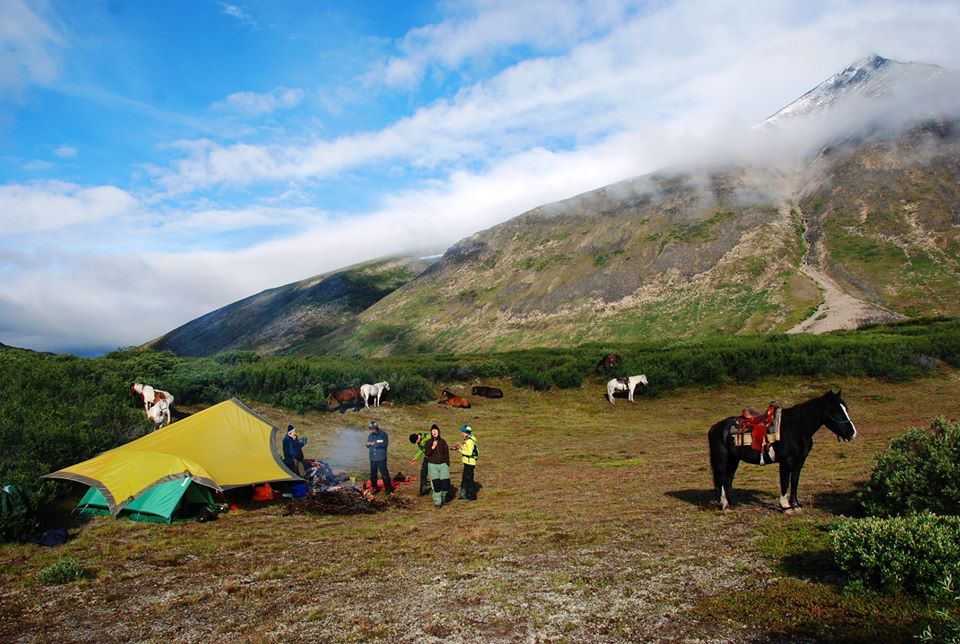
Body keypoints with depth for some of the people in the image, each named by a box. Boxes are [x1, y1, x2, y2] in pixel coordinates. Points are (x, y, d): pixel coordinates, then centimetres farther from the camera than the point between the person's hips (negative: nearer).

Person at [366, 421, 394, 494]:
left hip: (381, 458, -6)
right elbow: (368, 446, 18)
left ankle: (389, 489, 3)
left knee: (384, 473, -5)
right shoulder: (370, 436, 11)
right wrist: (368, 444, -6)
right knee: (373, 474, 11)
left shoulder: (383, 434, -7)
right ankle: (375, 488, 25)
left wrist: (376, 444, -24)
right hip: (372, 458, 6)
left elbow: (385, 444, -18)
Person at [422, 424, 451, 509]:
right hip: (433, 465, -1)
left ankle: (443, 495, 24)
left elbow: (447, 453, 8)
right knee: (436, 484, -10)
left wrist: (447, 465, 3)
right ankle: (437, 502, 2)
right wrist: (433, 446, -19)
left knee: (446, 483, -8)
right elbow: (426, 453, -10)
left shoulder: (443, 442, 5)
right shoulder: (427, 442, 1)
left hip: (443, 464, 1)